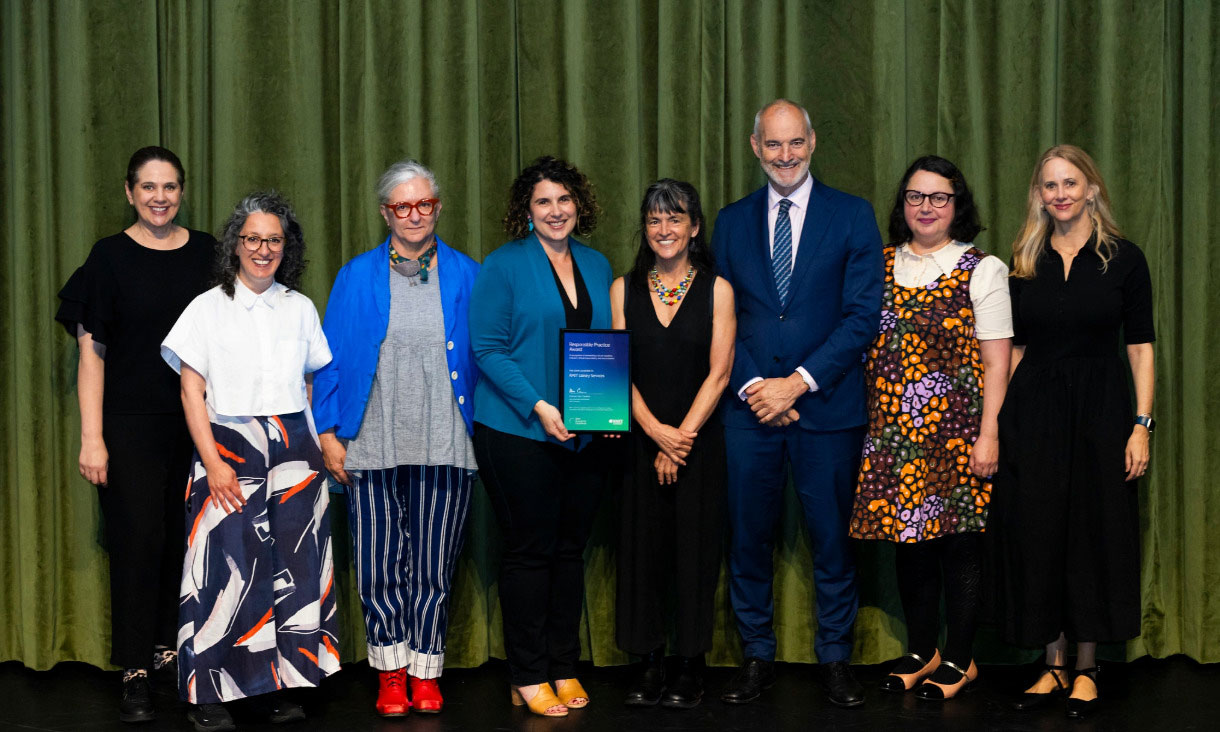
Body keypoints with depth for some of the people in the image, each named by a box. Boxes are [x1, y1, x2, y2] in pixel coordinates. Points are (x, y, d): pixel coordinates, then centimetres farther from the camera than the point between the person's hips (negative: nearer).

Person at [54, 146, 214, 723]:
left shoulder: (207, 254, 7)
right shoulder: (110, 257, -1)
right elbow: (92, 351, -4)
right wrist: (91, 437, -10)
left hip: (197, 420, 3)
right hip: (131, 422, -3)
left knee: (185, 537, 6)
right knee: (138, 539, -4)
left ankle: (168, 648, 22)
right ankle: (134, 673, 3)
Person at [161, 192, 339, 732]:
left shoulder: (300, 308, 12)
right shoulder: (207, 308, 4)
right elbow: (191, 392, 0)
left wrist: (317, 446, 5)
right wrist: (213, 463, -9)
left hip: (294, 452, 3)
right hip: (228, 448, -3)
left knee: (292, 566, -1)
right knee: (227, 567, -8)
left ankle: (279, 687, 8)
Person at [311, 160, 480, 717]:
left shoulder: (466, 276, 8)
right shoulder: (357, 278, 7)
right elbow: (331, 358, 7)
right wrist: (328, 432, 0)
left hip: (443, 446, 0)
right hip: (373, 445, 0)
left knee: (434, 565, 4)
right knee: (379, 564, 0)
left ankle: (426, 675, 15)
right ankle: (392, 674, 12)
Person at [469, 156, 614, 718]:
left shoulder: (596, 266, 12)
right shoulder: (503, 266, -4)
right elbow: (488, 349, -9)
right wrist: (538, 407, -19)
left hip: (585, 435, 5)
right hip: (519, 432, -5)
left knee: (571, 548, 10)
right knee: (529, 550, 0)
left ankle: (563, 668, 20)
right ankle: (528, 678, 9)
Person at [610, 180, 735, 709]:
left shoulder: (716, 289, 1)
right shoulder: (624, 289, 7)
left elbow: (718, 373, -4)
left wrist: (680, 438, -11)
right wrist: (655, 431, -12)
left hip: (699, 440, -2)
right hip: (638, 440, 2)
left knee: (695, 547, 1)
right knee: (642, 546, 3)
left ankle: (691, 667, 10)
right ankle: (650, 666, 11)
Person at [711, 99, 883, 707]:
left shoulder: (852, 216, 2)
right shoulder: (732, 221, 10)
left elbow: (863, 315, -5)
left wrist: (799, 382, -11)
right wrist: (750, 386, -8)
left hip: (828, 407, -2)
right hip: (749, 407, 2)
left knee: (832, 537, 5)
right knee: (748, 537, 6)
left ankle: (835, 658, 18)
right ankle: (756, 656, 19)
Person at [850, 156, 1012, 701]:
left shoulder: (983, 269, 0)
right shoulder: (879, 265, 11)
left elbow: (997, 360, -5)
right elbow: (862, 345, 14)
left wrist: (989, 432, -12)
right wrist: (864, 421, 8)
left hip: (955, 429, -4)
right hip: (893, 430, 4)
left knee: (958, 541, 1)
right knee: (908, 538, 8)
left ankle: (960, 659, 14)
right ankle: (921, 651, 23)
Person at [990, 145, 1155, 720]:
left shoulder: (1123, 259, 0)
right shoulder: (1025, 263, 7)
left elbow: (1140, 348, -2)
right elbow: (1015, 348, 9)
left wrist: (1141, 425, -10)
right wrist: (998, 422, 2)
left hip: (1099, 410, -2)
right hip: (1032, 412, 2)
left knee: (1095, 532, 2)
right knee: (1037, 533, 4)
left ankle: (1085, 669, 15)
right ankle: (1053, 665, 17)